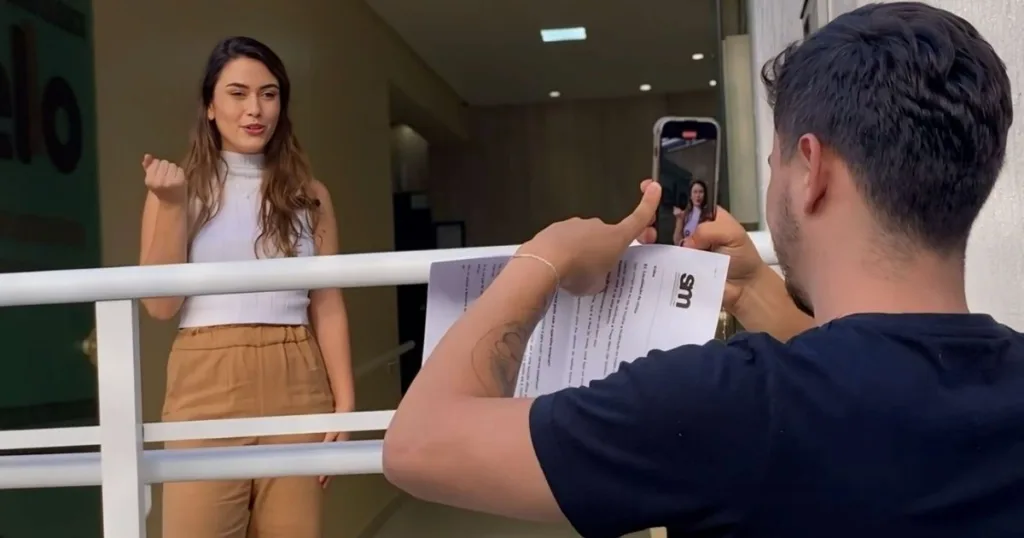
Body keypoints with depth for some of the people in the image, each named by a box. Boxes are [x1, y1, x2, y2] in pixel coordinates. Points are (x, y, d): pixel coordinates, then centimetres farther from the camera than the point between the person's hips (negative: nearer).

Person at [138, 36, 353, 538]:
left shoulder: (308, 195, 8)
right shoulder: (180, 186, 6)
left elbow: (328, 307, 4)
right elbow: (161, 305, -1)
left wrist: (344, 405, -3)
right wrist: (172, 206, -10)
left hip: (295, 385, 1)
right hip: (206, 384, -1)